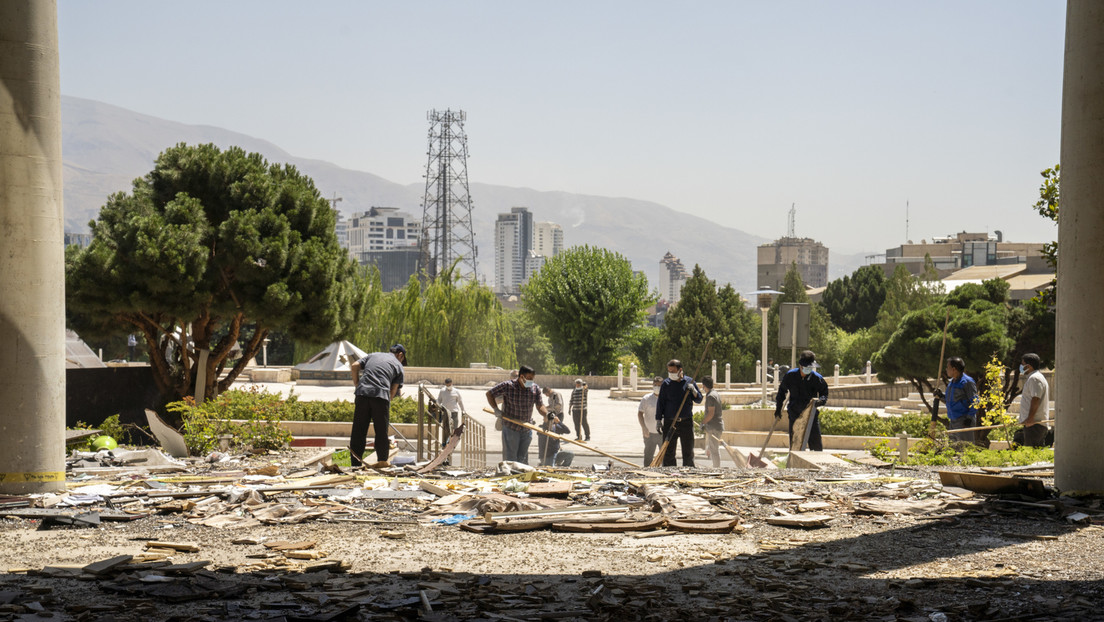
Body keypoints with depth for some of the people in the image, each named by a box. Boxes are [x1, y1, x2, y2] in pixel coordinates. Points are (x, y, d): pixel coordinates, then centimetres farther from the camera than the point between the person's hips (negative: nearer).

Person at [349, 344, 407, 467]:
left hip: (362, 393, 2)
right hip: (381, 395, -2)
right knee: (382, 434, 7)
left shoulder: (373, 355, 27)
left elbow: (355, 366, 14)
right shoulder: (398, 365, 18)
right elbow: (393, 391, 10)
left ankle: (356, 465, 5)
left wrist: (357, 385, 19)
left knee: (358, 432, 6)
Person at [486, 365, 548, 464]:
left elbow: (539, 406, 1)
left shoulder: (535, 389, -2)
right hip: (510, 428, -4)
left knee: (523, 458, 13)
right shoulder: (507, 386, -13)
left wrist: (547, 414, -20)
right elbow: (489, 394, -2)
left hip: (527, 429, 4)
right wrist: (496, 409, -12)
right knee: (510, 457, -2)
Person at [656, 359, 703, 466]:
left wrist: (693, 390, -13)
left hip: (686, 422, 1)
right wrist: (658, 420, -2)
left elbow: (699, 400, 7)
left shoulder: (689, 382, 5)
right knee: (668, 452, 0)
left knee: (688, 452, 3)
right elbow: (660, 403, 4)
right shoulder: (666, 384, 2)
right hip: (669, 423, 0)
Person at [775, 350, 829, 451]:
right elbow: (782, 391, 13)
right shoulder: (790, 376, -3)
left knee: (816, 444, -3)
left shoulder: (817, 378, -8)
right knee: (794, 443, 6)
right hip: (794, 415, 1)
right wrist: (778, 409, 14)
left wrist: (820, 400, -22)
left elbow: (825, 394, 2)